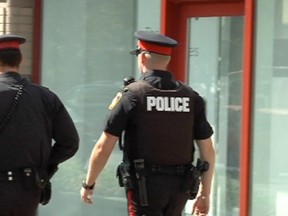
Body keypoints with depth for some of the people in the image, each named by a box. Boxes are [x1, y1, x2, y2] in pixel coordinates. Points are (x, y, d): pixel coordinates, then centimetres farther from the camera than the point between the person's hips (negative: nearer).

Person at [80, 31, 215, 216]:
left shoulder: (132, 95, -7)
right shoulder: (190, 97, 5)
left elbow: (103, 148, -7)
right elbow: (208, 150, 6)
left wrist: (89, 184, 6)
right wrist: (205, 193, 15)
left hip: (145, 185, -5)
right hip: (180, 186, 5)